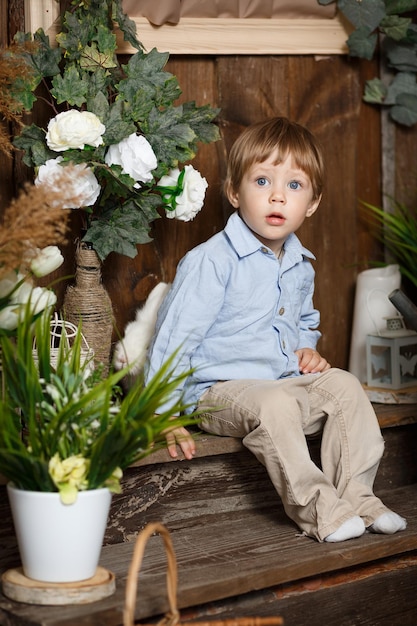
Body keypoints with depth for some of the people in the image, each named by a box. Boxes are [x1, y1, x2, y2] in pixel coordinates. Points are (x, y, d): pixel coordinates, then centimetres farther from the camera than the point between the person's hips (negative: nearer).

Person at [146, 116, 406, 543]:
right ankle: (316, 508, -26)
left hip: (285, 383, 7)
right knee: (274, 404, -34)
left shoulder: (301, 267, 10)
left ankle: (355, 496, -10)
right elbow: (174, 338, -15)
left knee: (343, 385, -12)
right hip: (219, 391, -7)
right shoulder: (212, 261, -15)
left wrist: (307, 349, 7)